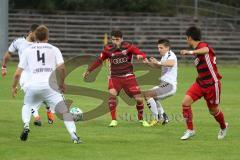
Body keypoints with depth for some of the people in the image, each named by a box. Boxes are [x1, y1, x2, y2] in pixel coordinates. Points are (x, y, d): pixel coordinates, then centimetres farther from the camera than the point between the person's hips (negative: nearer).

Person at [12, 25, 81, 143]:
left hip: (33, 84, 2)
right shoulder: (54, 49, 12)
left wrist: (14, 87, 28)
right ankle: (73, 135, -18)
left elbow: (18, 73, 13)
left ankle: (26, 126, 5)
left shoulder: (28, 50, 15)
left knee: (27, 106, 29)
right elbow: (61, 67, -3)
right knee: (64, 110, -1)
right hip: (49, 84, -1)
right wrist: (62, 83, 12)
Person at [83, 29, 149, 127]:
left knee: (139, 99, -4)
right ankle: (114, 120, -16)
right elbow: (99, 60, 10)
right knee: (112, 94, -27)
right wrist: (88, 71, 13)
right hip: (115, 77, 0)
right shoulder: (108, 49, -3)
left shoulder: (128, 47, -8)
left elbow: (142, 54, -13)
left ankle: (141, 119, 23)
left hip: (128, 77, 0)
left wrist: (140, 56, -37)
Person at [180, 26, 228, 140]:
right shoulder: (197, 50, 9)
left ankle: (223, 127, 41)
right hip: (200, 83, 8)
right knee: (186, 102, -12)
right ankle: (190, 130, -1)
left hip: (212, 84, -7)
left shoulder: (203, 45, -19)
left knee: (213, 110, 9)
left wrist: (190, 52, -56)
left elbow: (206, 50, -44)